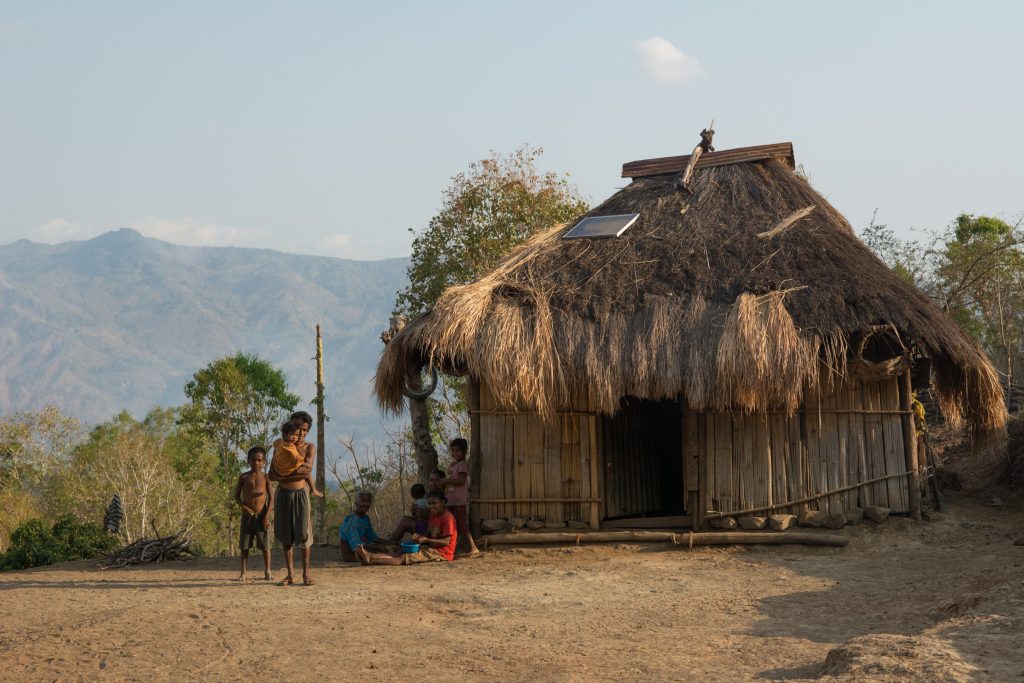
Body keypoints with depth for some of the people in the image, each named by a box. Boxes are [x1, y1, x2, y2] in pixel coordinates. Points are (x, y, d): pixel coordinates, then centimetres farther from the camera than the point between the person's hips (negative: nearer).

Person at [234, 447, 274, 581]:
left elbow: (271, 498, 0)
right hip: (247, 515, 1)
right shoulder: (244, 477, 4)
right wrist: (244, 507, -11)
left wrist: (267, 515, -9)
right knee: (244, 545, 3)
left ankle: (267, 571, 8)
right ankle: (243, 572, 9)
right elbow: (237, 495, 6)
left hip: (261, 515, -1)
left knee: (265, 544, 0)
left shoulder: (265, 477, 2)